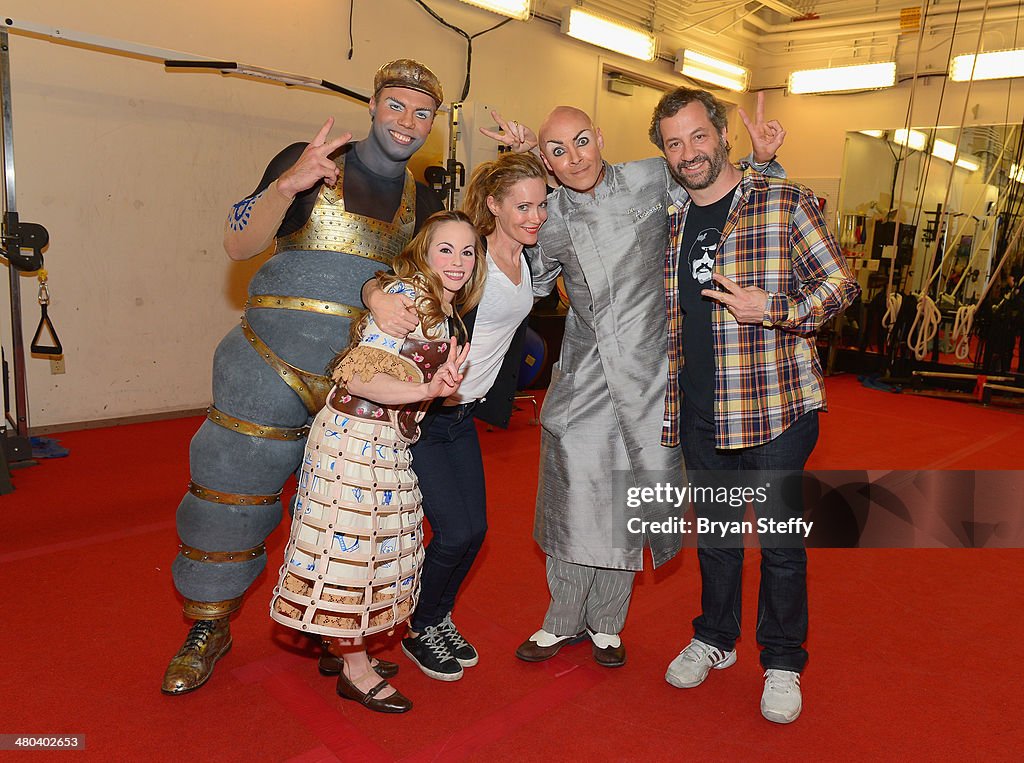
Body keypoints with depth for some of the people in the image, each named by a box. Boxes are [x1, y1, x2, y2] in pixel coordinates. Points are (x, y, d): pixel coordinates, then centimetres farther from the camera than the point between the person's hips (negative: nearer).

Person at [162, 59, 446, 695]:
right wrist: (288, 185, -22)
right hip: (276, 363, -2)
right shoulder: (309, 163, 0)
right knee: (234, 488, 3)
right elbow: (239, 244, -5)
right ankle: (209, 627, 26)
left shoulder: (426, 204, 11)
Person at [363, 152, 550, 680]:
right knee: (455, 532, -5)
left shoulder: (530, 257, 2)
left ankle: (440, 619, 35)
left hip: (464, 414, 7)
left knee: (474, 529, 10)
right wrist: (377, 296, -45)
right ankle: (420, 631, 23)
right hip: (419, 412, -7)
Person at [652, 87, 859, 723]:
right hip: (700, 414, 5)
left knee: (780, 540, 7)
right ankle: (715, 639, 38)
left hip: (776, 407, -4)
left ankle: (783, 662, 27)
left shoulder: (785, 204, -5)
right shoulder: (669, 222, 10)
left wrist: (772, 309, -22)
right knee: (715, 533, 18)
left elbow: (842, 283, -6)